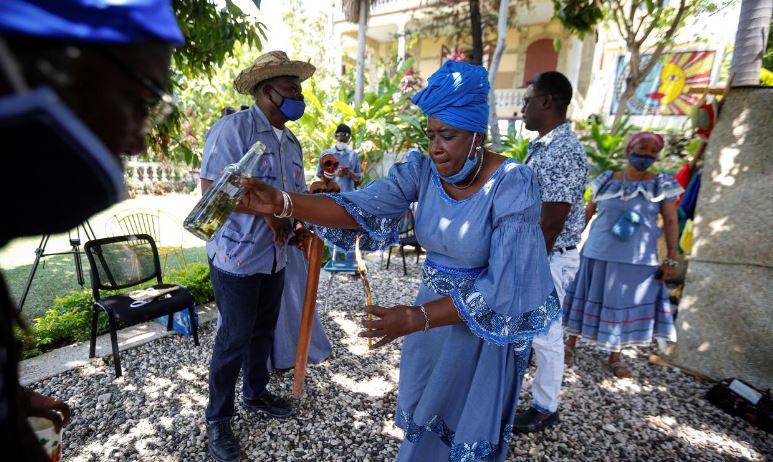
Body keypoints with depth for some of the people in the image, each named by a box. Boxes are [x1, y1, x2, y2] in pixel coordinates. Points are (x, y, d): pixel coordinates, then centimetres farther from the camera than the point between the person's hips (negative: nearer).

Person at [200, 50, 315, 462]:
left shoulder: (290, 142, 11)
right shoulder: (233, 128, -13)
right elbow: (212, 187, -21)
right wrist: (267, 210, -21)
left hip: (275, 257, 7)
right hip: (236, 256, -7)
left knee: (263, 331, 19)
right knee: (234, 338, 4)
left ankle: (255, 394, 41)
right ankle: (217, 419, 25)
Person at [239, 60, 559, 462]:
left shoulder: (512, 183, -24)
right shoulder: (421, 170, -10)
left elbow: (503, 283, -28)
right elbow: (357, 208, -23)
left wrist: (415, 318, -33)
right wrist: (281, 202, -37)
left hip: (487, 323, -4)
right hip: (434, 309, 5)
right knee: (422, 416, 25)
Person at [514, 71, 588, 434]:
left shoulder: (563, 151, -21)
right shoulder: (542, 146, 10)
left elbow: (553, 221, -24)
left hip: (547, 259, -10)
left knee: (545, 335, 6)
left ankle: (545, 408, 26)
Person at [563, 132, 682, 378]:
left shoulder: (661, 184, 0)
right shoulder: (607, 180, 1)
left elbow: (670, 222, -1)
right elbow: (588, 212, 8)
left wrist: (671, 258, -7)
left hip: (637, 259, 0)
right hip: (597, 253, 0)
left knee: (625, 304, 8)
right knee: (586, 298, 10)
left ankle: (615, 357, 25)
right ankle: (570, 344, 25)